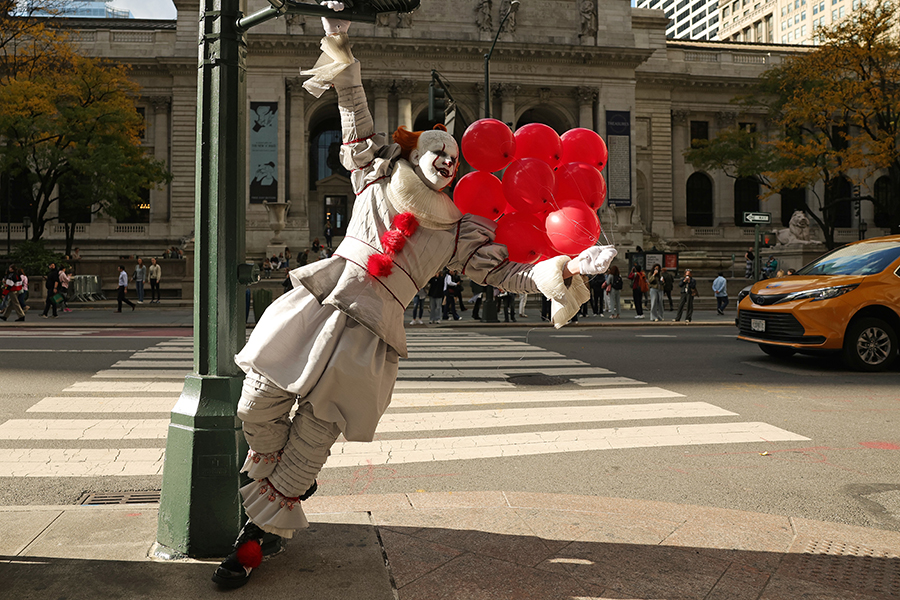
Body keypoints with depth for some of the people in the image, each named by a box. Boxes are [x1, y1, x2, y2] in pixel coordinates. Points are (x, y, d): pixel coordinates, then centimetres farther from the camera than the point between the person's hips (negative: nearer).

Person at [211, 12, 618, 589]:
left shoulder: (459, 231, 14)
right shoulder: (380, 175, 15)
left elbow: (506, 271, 12)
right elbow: (359, 122, 21)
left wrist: (567, 267, -1)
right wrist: (343, 58, 16)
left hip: (368, 331, -1)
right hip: (315, 302, 1)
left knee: (314, 434, -1)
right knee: (258, 405, -4)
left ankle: (255, 534, 16)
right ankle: (290, 485, 26)